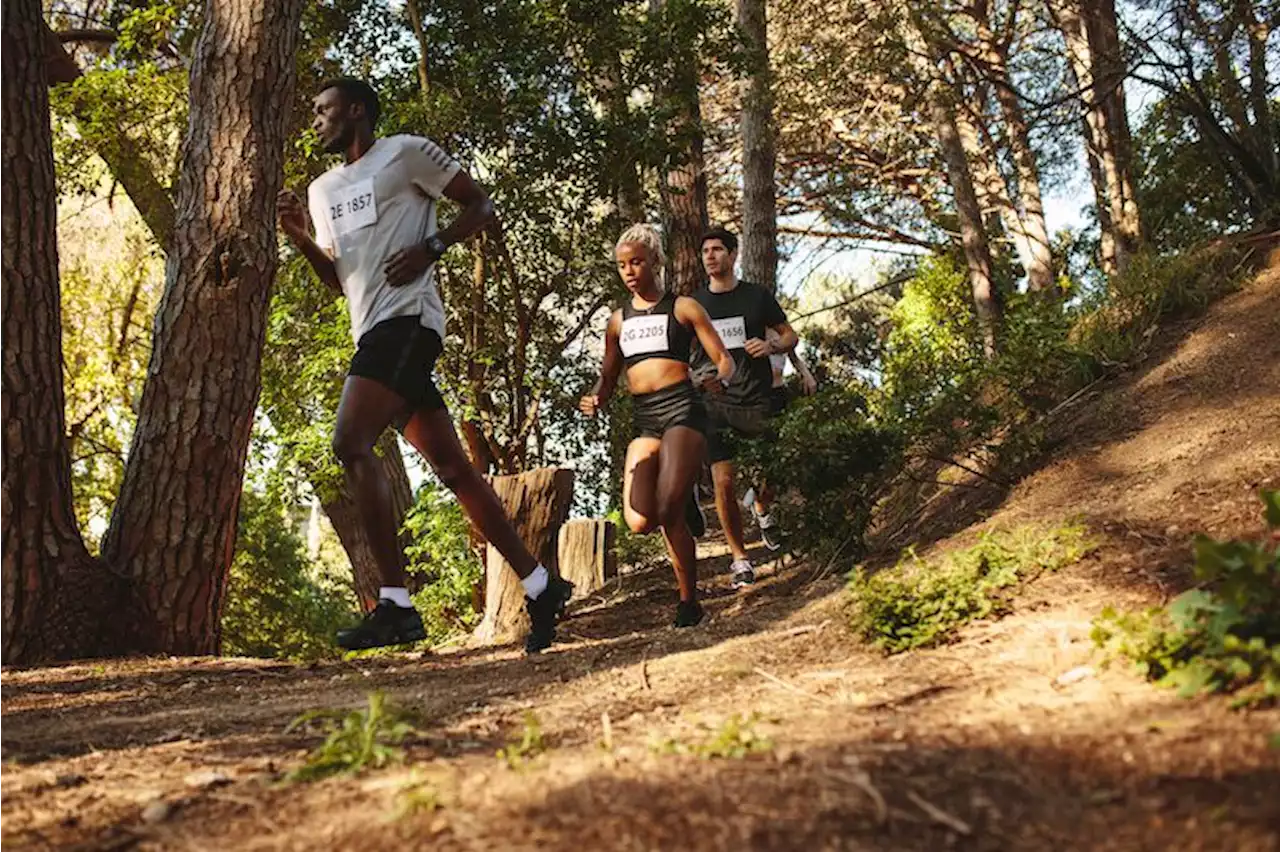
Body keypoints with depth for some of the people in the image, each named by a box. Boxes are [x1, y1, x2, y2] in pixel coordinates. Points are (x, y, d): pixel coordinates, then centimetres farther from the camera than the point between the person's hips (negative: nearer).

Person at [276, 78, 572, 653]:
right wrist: (300, 239, 9)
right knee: (452, 468, 5)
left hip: (407, 319, -8)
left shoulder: (407, 153, 3)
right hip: (372, 332, 8)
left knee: (351, 444, -22)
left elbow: (481, 206, 3)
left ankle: (395, 605, -21)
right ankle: (539, 586, 11)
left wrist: (430, 248, -11)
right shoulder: (323, 190, 24)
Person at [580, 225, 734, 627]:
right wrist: (595, 400, 2)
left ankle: (689, 602, 1)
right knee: (639, 522, -15)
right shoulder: (618, 320, 20)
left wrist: (719, 379, -16)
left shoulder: (683, 307, 8)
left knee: (668, 515, -18)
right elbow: (609, 376, 25)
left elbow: (724, 359, 7)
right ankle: (682, 499, 19)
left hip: (681, 411, -4)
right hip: (643, 421, 4)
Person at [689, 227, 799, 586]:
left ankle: (766, 514, 34)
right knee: (723, 483, -7)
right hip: (713, 404, 1)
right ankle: (739, 560, 6)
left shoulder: (757, 296, 5)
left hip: (756, 401, -1)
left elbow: (791, 335, 11)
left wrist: (772, 346, -10)